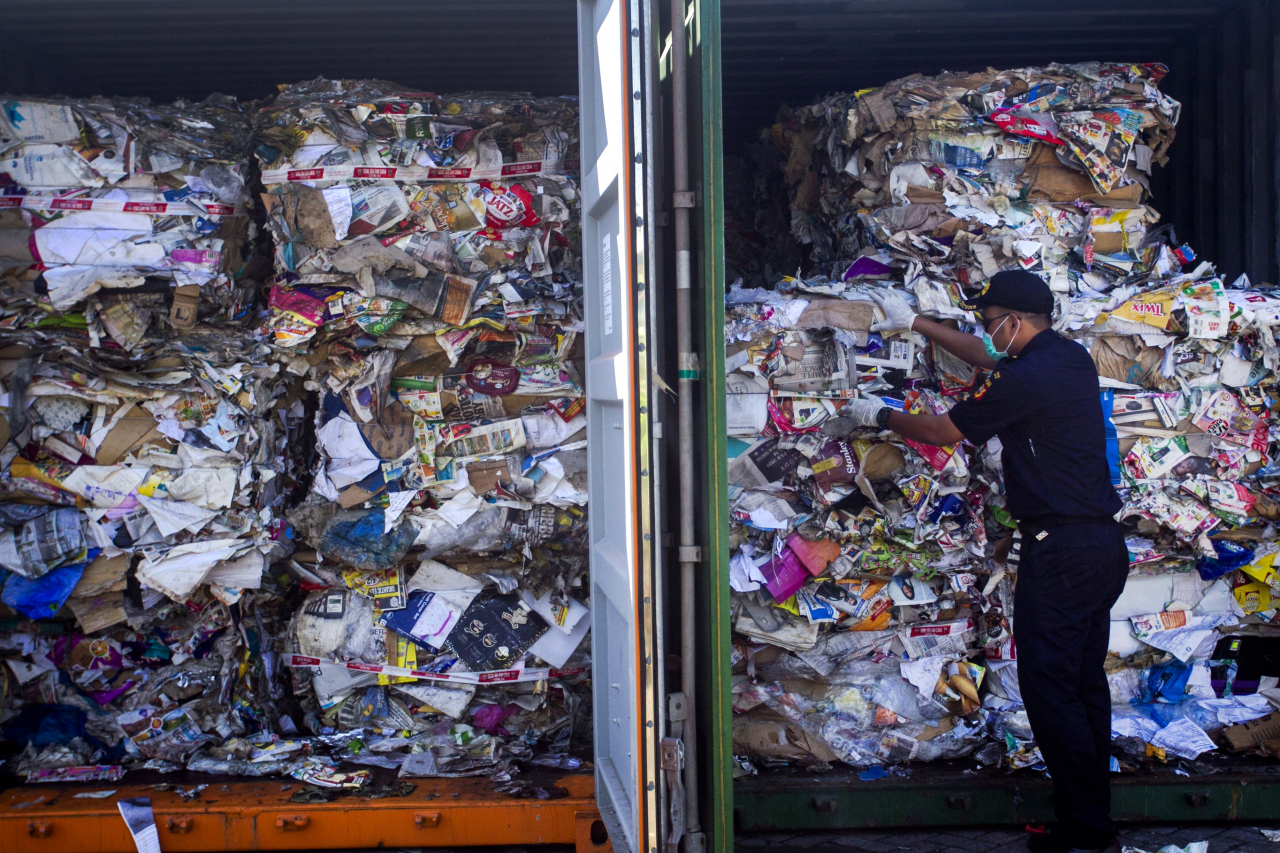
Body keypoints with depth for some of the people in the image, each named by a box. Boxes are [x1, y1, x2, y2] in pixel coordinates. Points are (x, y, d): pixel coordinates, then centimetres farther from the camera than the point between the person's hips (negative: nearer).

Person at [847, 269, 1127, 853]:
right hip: (1104, 543, 10)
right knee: (1085, 684, 15)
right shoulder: (1073, 357, 10)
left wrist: (881, 417, 12)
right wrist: (915, 324, 32)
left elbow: (943, 431, -5)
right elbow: (992, 360, 27)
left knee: (1049, 689, -3)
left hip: (1060, 552, -10)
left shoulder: (1025, 380, -17)